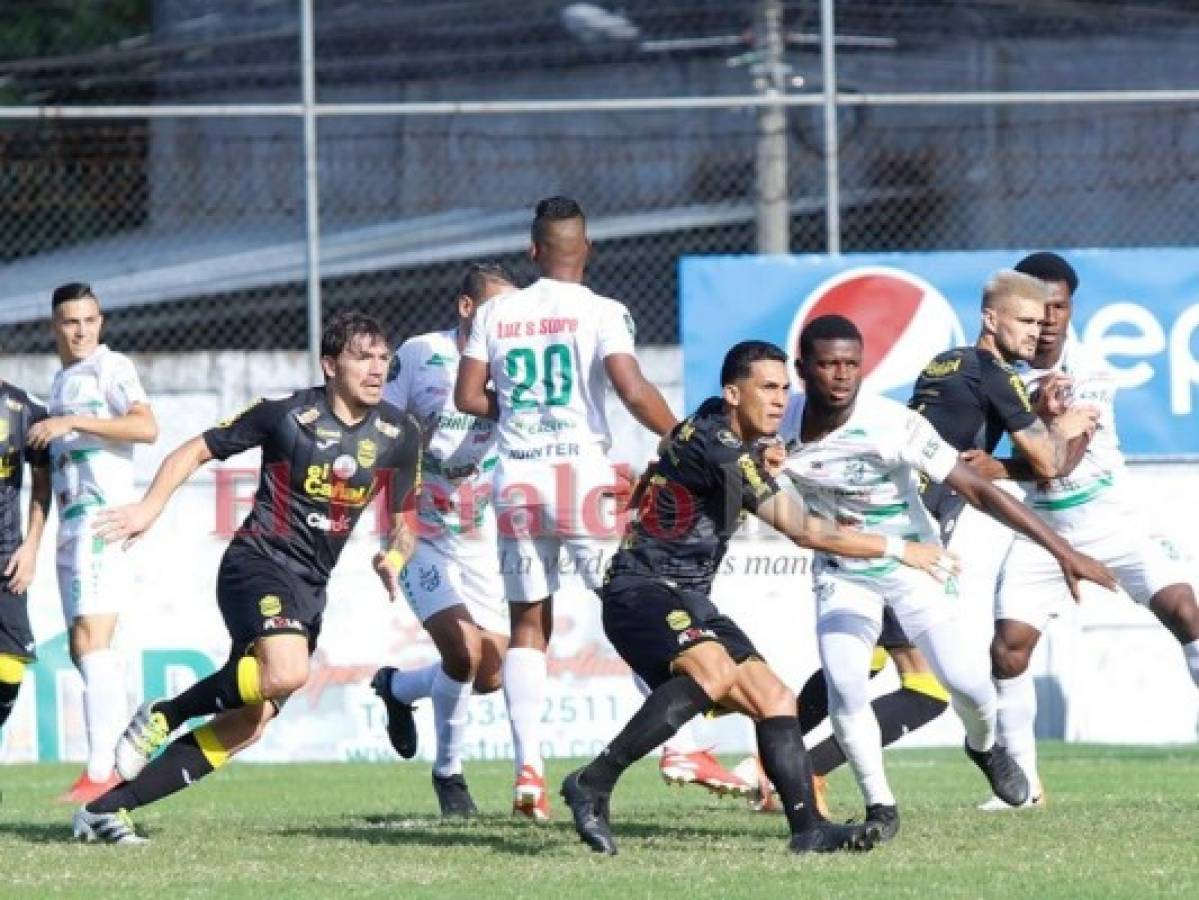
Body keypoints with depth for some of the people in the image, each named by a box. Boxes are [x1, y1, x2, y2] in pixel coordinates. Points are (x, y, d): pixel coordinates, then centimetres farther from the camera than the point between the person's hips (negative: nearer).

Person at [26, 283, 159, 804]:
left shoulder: (110, 368, -3)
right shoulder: (62, 380, 23)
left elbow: (146, 427, -18)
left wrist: (71, 423, -21)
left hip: (102, 518, -10)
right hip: (72, 526, 10)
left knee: (92, 641, -19)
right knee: (83, 649, 8)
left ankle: (103, 769, -26)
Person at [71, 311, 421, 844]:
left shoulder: (399, 435, 5)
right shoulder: (285, 415, -7)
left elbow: (404, 519, 18)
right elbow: (196, 451, 2)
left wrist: (393, 557, -4)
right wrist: (151, 506, -13)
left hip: (309, 589, 6)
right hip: (257, 563, -6)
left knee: (247, 727, -3)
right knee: (286, 673, -34)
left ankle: (106, 808, 3)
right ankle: (164, 715, -10)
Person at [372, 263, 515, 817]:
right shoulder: (420, 355, -10)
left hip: (479, 542, 4)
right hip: (420, 537, -4)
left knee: (491, 674, 3)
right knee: (465, 650, -21)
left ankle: (396, 688, 33)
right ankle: (449, 772, -1)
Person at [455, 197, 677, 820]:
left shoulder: (497, 313, 7)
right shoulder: (599, 312, -4)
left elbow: (467, 398, 6)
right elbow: (634, 392, -14)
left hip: (517, 480, 3)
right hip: (582, 473, -3)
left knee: (529, 624, 8)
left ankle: (528, 768, -2)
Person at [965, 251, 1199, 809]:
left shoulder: (1089, 371, -12)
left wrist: (1000, 470, -36)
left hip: (1114, 522, -2)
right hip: (1044, 530, 2)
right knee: (1007, 649, -8)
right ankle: (1022, 780, 5)